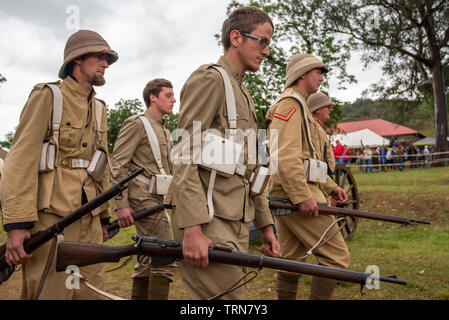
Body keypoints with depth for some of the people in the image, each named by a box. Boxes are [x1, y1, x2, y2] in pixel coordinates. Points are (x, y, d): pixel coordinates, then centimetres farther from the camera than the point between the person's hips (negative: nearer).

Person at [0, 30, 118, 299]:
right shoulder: (47, 96, -2)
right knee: (48, 292, -3)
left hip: (89, 218, 7)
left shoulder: (99, 108, 18)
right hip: (51, 217, -6)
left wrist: (104, 216, 20)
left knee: (92, 292, 7)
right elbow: (22, 158, -11)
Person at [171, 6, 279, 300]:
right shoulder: (210, 79, -5)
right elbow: (185, 157, -15)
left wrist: (265, 225, 20)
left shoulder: (244, 94, 23)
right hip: (209, 224, -9)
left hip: (237, 224, 9)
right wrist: (192, 229, -23)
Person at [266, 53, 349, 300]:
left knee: (292, 260, 13)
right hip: (295, 194, -11)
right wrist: (303, 196, -26)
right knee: (336, 257, -8)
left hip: (287, 196, 11)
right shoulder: (290, 103, -8)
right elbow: (285, 155, -22)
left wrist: (329, 186, 20)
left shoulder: (299, 106, 25)